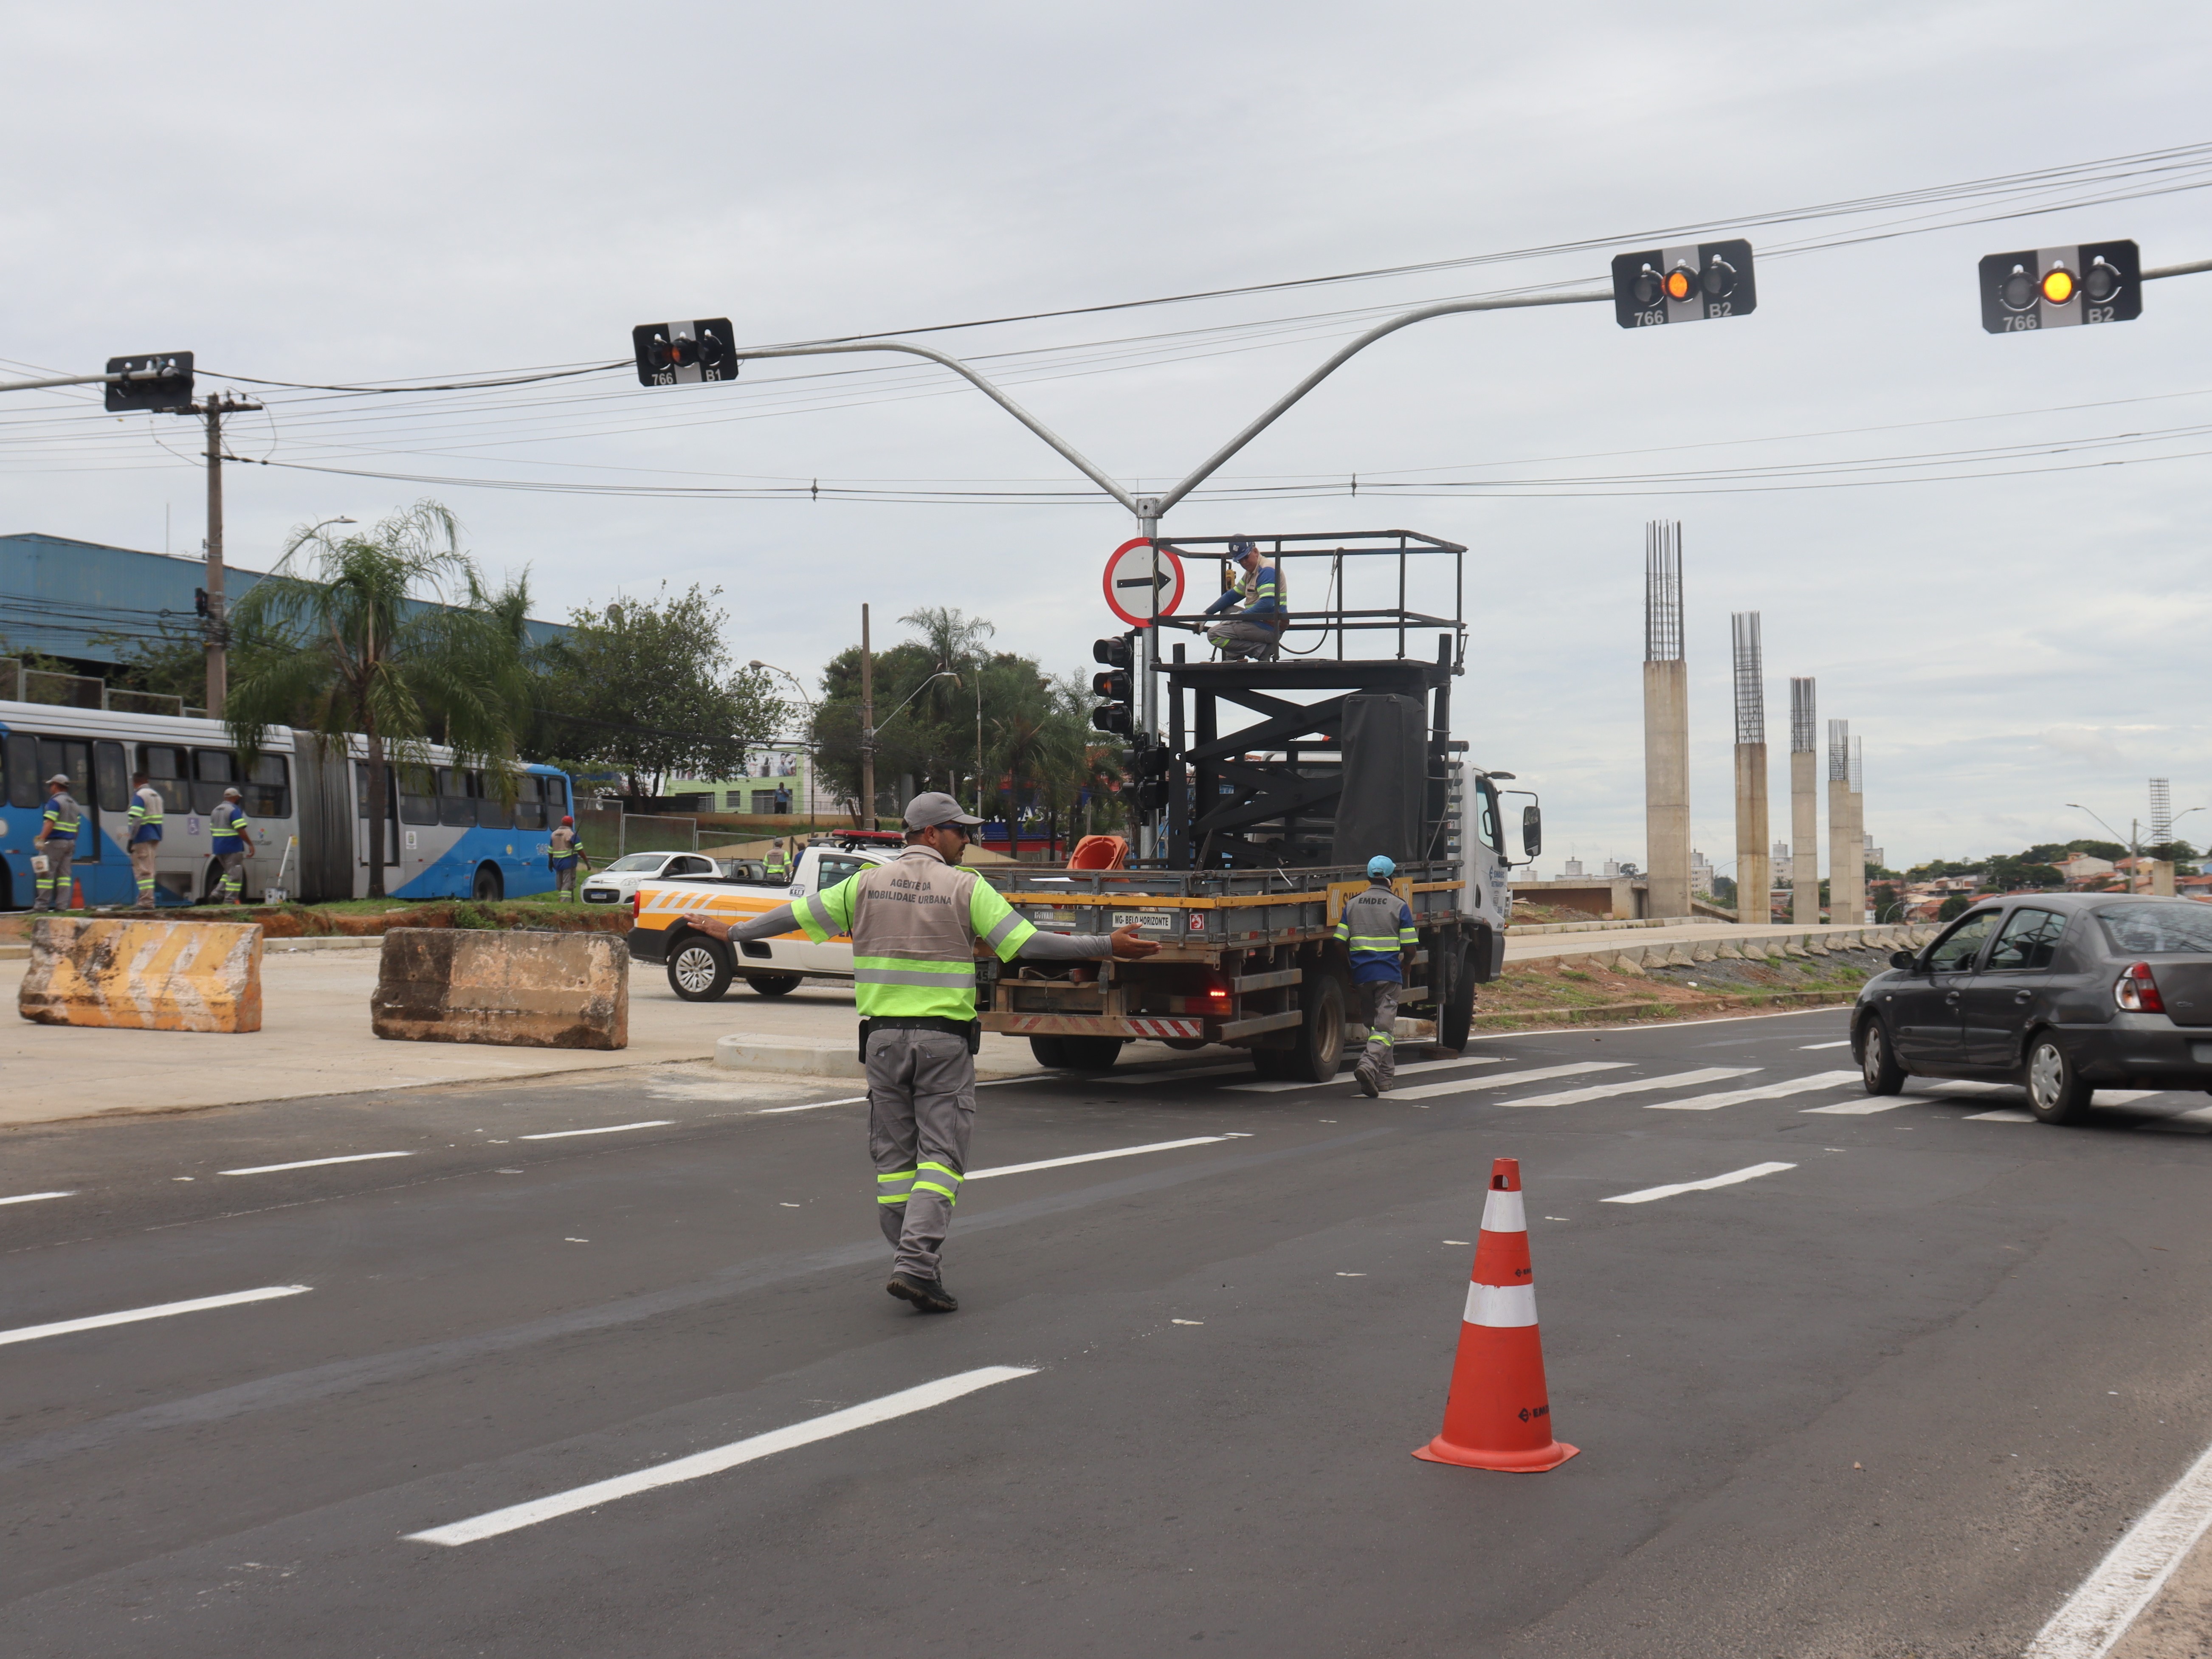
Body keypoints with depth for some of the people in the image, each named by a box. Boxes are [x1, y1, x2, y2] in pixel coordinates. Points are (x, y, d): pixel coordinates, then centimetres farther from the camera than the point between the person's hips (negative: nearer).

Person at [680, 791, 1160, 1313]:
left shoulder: (866, 884, 5)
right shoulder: (965, 888, -5)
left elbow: (798, 915, 13)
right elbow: (1026, 943, -11)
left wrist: (732, 932, 28)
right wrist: (1107, 946, -7)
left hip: (883, 1036, 4)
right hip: (944, 1041, -4)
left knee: (894, 1156, 11)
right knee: (941, 1156, -2)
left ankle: (915, 1266, 13)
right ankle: (916, 1265, -15)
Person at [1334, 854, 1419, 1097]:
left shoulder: (1352, 904, 6)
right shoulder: (1399, 906, -4)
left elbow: (1340, 943, 2)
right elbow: (1410, 948, -6)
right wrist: (1406, 967, 14)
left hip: (1361, 975, 4)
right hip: (1389, 975, -4)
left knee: (1373, 1024, 18)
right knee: (1383, 1026, -4)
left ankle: (1385, 1074, 23)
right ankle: (1369, 1063, -28)